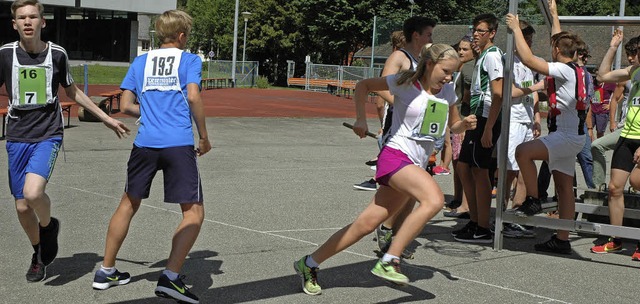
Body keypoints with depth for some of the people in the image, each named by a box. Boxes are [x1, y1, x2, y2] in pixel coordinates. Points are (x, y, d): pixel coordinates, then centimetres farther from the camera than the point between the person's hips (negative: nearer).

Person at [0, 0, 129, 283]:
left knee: (33, 192, -26)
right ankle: (39, 253, 32)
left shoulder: (57, 54, 0)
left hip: (48, 135, -2)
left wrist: (106, 118, 19)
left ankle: (48, 225, 8)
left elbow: (72, 91, 15)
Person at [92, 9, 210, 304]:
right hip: (179, 144, -4)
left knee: (129, 203, 21)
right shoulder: (189, 60, 5)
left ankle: (106, 271, 27)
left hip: (144, 143, 5)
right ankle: (170, 277, -12)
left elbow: (126, 105, 11)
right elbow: (193, 97, -10)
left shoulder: (140, 62, 15)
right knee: (194, 212, 2)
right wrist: (204, 138, -1)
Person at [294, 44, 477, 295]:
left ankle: (309, 264, 18)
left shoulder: (447, 91, 10)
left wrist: (465, 124, 0)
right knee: (435, 199, -31)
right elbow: (364, 85, 5)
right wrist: (361, 119, -5)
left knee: (366, 224, 5)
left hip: (417, 166, 6)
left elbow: (453, 125, 23)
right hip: (395, 155, -6)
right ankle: (388, 261, -27)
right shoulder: (406, 83, -6)